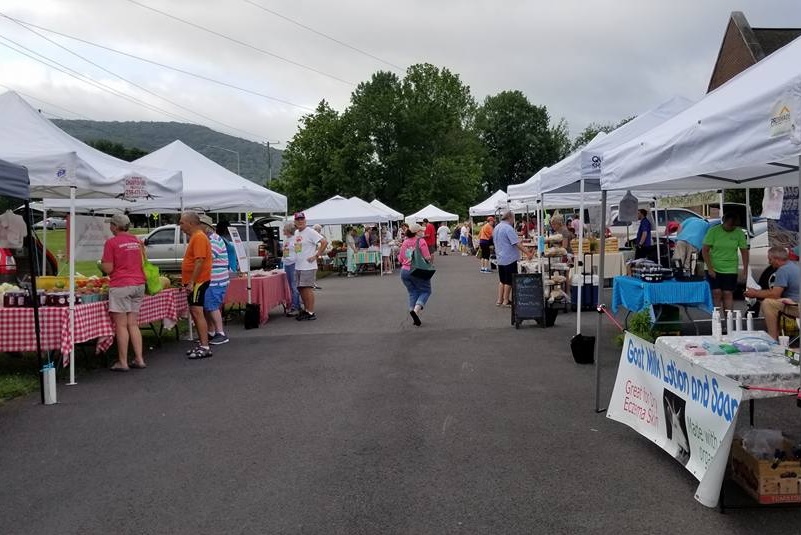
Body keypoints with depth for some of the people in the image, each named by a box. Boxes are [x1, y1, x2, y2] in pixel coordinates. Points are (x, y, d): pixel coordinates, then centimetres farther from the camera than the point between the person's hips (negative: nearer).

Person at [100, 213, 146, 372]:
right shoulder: (137, 240, 9)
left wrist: (101, 264, 12)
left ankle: (123, 362, 4)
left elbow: (108, 269, -8)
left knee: (121, 326, 0)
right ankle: (139, 359, 11)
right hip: (139, 284, 6)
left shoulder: (111, 242, -8)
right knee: (133, 324, 12)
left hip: (120, 286, -6)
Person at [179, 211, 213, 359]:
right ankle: (202, 343, 21)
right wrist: (188, 281, 22)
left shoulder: (199, 237, -15)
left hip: (198, 281, -11)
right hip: (193, 282, 11)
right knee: (194, 312, 14)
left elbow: (199, 262, -23)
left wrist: (191, 282, -24)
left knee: (197, 311, -13)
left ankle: (205, 347, -13)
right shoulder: (195, 237, 18)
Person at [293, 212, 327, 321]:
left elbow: (324, 242, -19)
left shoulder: (310, 232, -11)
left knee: (307, 289, -7)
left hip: (308, 267, -9)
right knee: (301, 289, 13)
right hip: (298, 266, 9)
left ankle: (311, 313, -3)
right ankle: (306, 310, 24)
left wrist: (316, 256, -17)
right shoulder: (296, 233, 14)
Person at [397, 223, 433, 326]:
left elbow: (400, 259, 12)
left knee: (412, 293, 14)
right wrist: (431, 257, 8)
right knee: (425, 291, 7)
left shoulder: (405, 242, 8)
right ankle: (416, 310, -15)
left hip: (404, 271, 5)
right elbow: (427, 258, -13)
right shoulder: (421, 241, -9)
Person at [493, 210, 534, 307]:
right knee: (509, 281, 1)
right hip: (509, 258, -8)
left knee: (502, 280, 14)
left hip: (500, 258, 9)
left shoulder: (496, 228, 11)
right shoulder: (508, 228, -17)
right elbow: (517, 243, -21)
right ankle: (506, 301, 6)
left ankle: (499, 300, 16)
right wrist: (528, 253, -19)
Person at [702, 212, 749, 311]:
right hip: (714, 269, -1)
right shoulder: (713, 231, -7)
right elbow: (705, 250, -7)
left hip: (730, 270, 1)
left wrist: (745, 268, -4)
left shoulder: (739, 233, -1)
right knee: (716, 293, -5)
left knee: (728, 294, -1)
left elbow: (744, 251, 5)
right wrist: (709, 268, -13)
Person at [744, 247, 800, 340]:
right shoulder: (792, 265, 15)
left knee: (767, 303, -19)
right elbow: (777, 290, 20)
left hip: (796, 307, -11)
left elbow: (775, 294, -19)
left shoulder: (783, 270, -18)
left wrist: (755, 294, -6)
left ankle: (773, 338, -14)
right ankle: (777, 334, 18)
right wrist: (758, 291, 14)